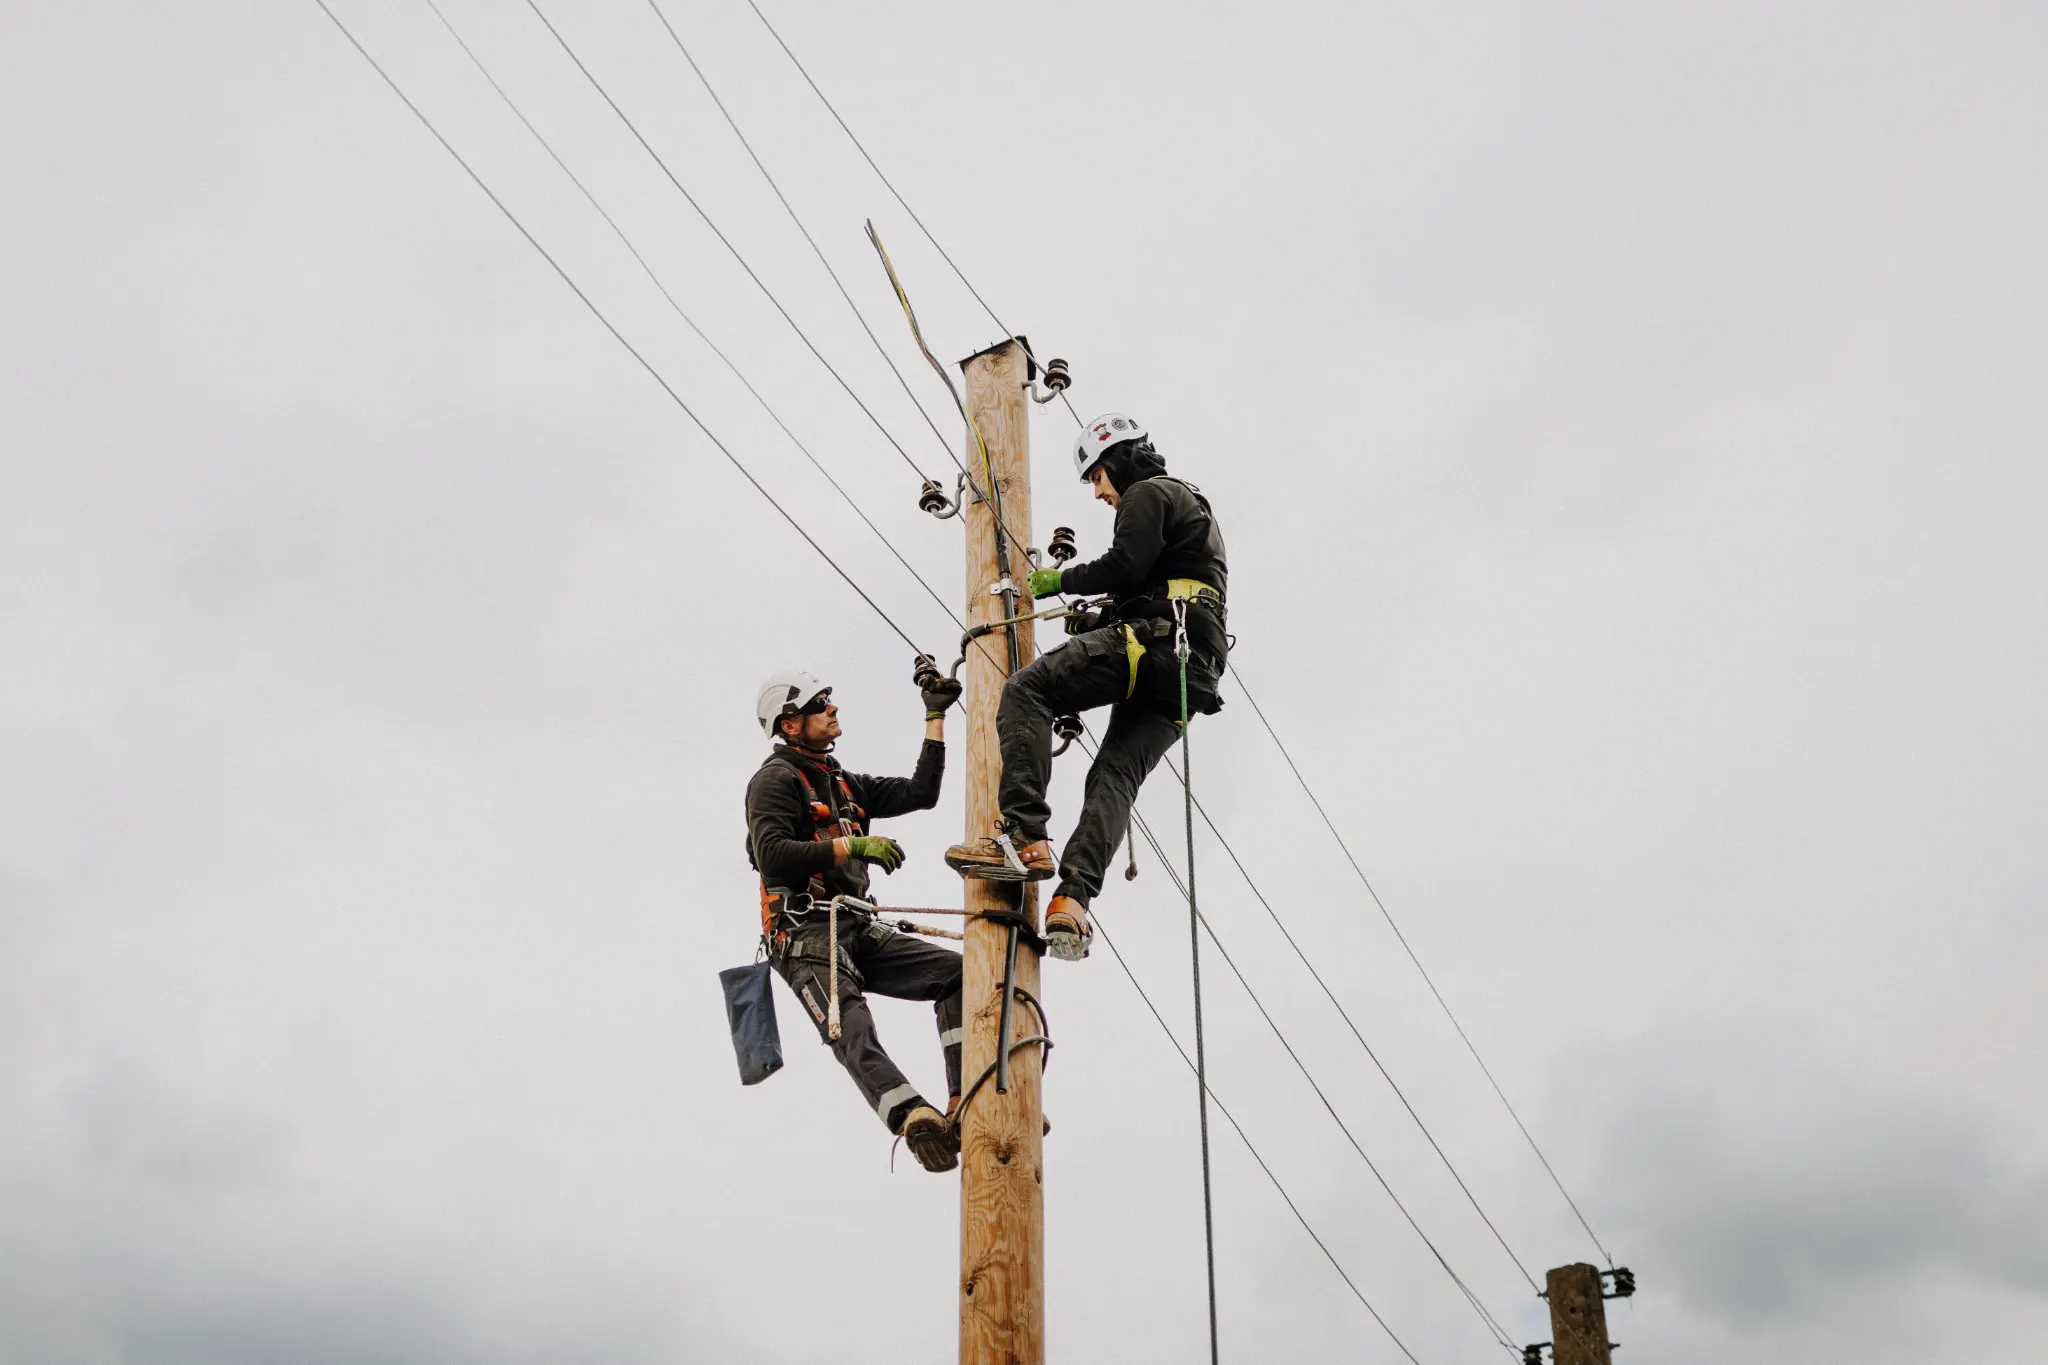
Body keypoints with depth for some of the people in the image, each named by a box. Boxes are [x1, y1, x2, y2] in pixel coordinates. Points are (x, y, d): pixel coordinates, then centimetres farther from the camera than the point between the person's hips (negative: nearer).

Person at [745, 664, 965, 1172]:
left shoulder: (846, 785, 24)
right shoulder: (776, 778, -1)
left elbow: (920, 794, 21)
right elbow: (772, 857, -16)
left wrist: (935, 716, 21)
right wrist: (852, 846, -21)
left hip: (858, 929, 8)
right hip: (805, 935, -8)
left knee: (954, 972, -8)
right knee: (854, 1036, -29)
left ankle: (964, 1104, -17)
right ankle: (916, 1121, -54)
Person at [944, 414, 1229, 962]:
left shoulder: (1148, 494, 5)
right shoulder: (1193, 507, 36)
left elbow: (1126, 565, -12)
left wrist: (1059, 580, 2)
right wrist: (1096, 622, 25)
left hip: (1153, 644, -10)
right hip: (1195, 672, 10)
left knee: (1026, 690, -15)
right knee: (1115, 775, -1)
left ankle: (1026, 838, -27)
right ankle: (1074, 899, -20)